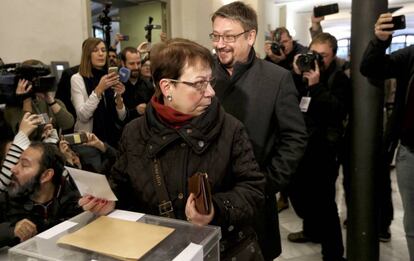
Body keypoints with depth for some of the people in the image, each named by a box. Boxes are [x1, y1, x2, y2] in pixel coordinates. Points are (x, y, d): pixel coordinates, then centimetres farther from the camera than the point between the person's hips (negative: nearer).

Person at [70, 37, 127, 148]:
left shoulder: (109, 78, 8)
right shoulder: (77, 79, -4)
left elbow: (121, 117, 3)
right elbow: (82, 116, -15)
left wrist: (118, 96, -13)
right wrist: (99, 89, -21)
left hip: (113, 136, 3)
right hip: (88, 138, -3)